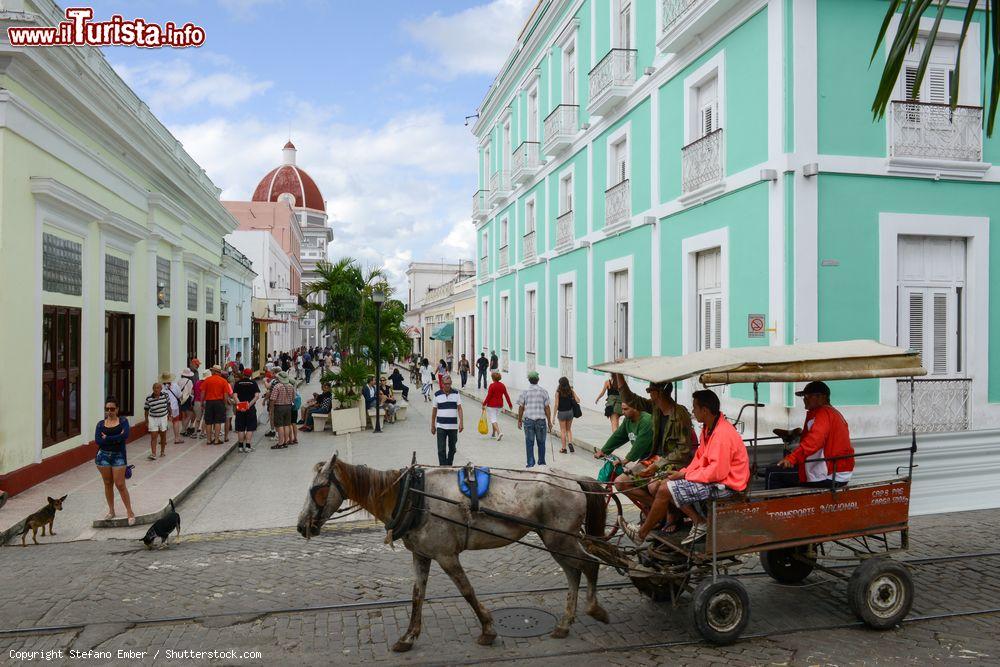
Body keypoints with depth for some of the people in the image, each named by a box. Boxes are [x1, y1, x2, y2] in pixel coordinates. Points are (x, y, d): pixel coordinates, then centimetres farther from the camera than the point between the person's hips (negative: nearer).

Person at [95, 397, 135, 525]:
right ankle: (111, 511, 23)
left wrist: (107, 438, -15)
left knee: (120, 485, -5)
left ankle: (130, 512, 2)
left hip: (119, 456, -3)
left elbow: (125, 436, -18)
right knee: (108, 484, 10)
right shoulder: (101, 424, 5)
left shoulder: (123, 421, 0)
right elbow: (97, 440, -10)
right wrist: (116, 438, -16)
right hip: (103, 456, 3)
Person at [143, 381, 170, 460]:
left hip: (163, 418, 2)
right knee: (153, 436, -7)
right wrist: (146, 421, 1)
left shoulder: (165, 395, -4)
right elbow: (146, 409, 1)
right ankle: (153, 454, -9)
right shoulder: (149, 398, -8)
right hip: (153, 418, -2)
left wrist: (169, 415, 13)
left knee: (163, 436, 12)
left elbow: (168, 405, 10)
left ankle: (162, 451, 29)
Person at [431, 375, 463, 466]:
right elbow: (434, 410, 7)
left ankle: (449, 466, 28)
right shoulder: (437, 394, 0)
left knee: (452, 449, 12)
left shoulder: (456, 393, 2)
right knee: (441, 450, -6)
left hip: (453, 426, 1)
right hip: (440, 426, -1)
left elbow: (459, 408, 1)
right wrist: (432, 426, 8)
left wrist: (461, 422, -10)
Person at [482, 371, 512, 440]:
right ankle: (493, 434, 27)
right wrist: (510, 404, 13)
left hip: (491, 405, -6)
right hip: (500, 405, 6)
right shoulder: (502, 385, 2)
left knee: (493, 420, -4)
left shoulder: (492, 385, -15)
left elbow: (488, 396, -16)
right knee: (496, 419, 18)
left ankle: (499, 432, -22)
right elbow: (506, 395, 4)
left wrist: (484, 404, -7)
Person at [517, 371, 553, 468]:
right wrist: (549, 421, 5)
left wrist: (519, 421, 9)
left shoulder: (524, 392, -1)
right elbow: (547, 408, -1)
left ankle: (530, 463, 4)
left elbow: (521, 407, -1)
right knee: (541, 442, 12)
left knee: (529, 442, 5)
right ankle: (541, 462, 20)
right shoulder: (543, 392, 0)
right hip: (541, 420, 1)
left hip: (528, 420, 0)